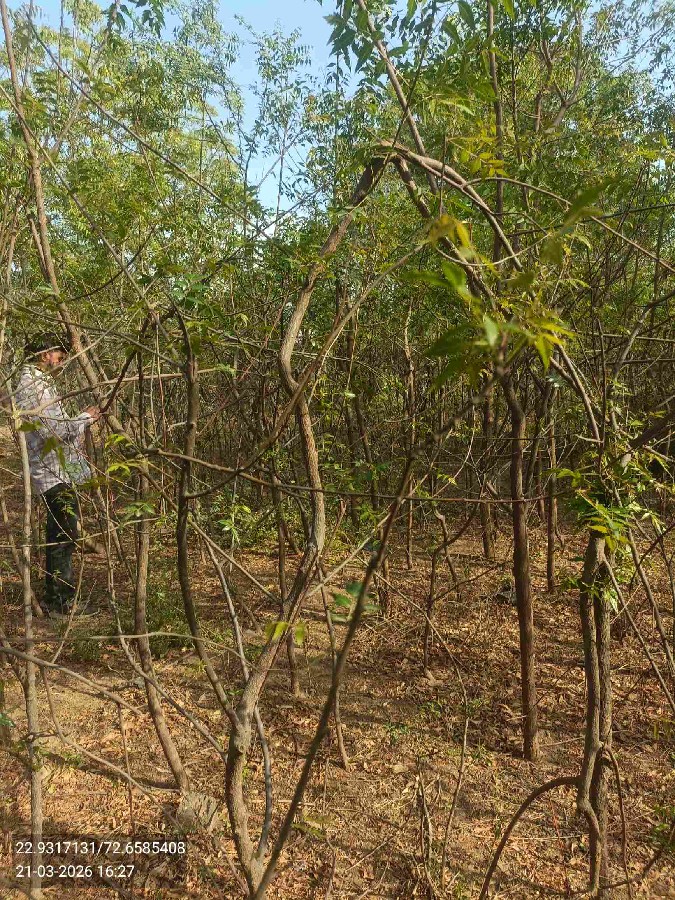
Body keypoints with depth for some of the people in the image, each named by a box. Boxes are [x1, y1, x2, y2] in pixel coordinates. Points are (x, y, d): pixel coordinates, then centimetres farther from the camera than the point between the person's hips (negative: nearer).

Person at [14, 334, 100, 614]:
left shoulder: (41, 382, 18)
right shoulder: (31, 385, -15)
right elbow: (51, 431, -23)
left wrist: (83, 420, 12)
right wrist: (84, 418, -11)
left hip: (61, 472, 11)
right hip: (53, 473, -11)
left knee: (61, 536, 15)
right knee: (64, 535, -7)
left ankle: (59, 596, 25)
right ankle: (58, 600, 0)